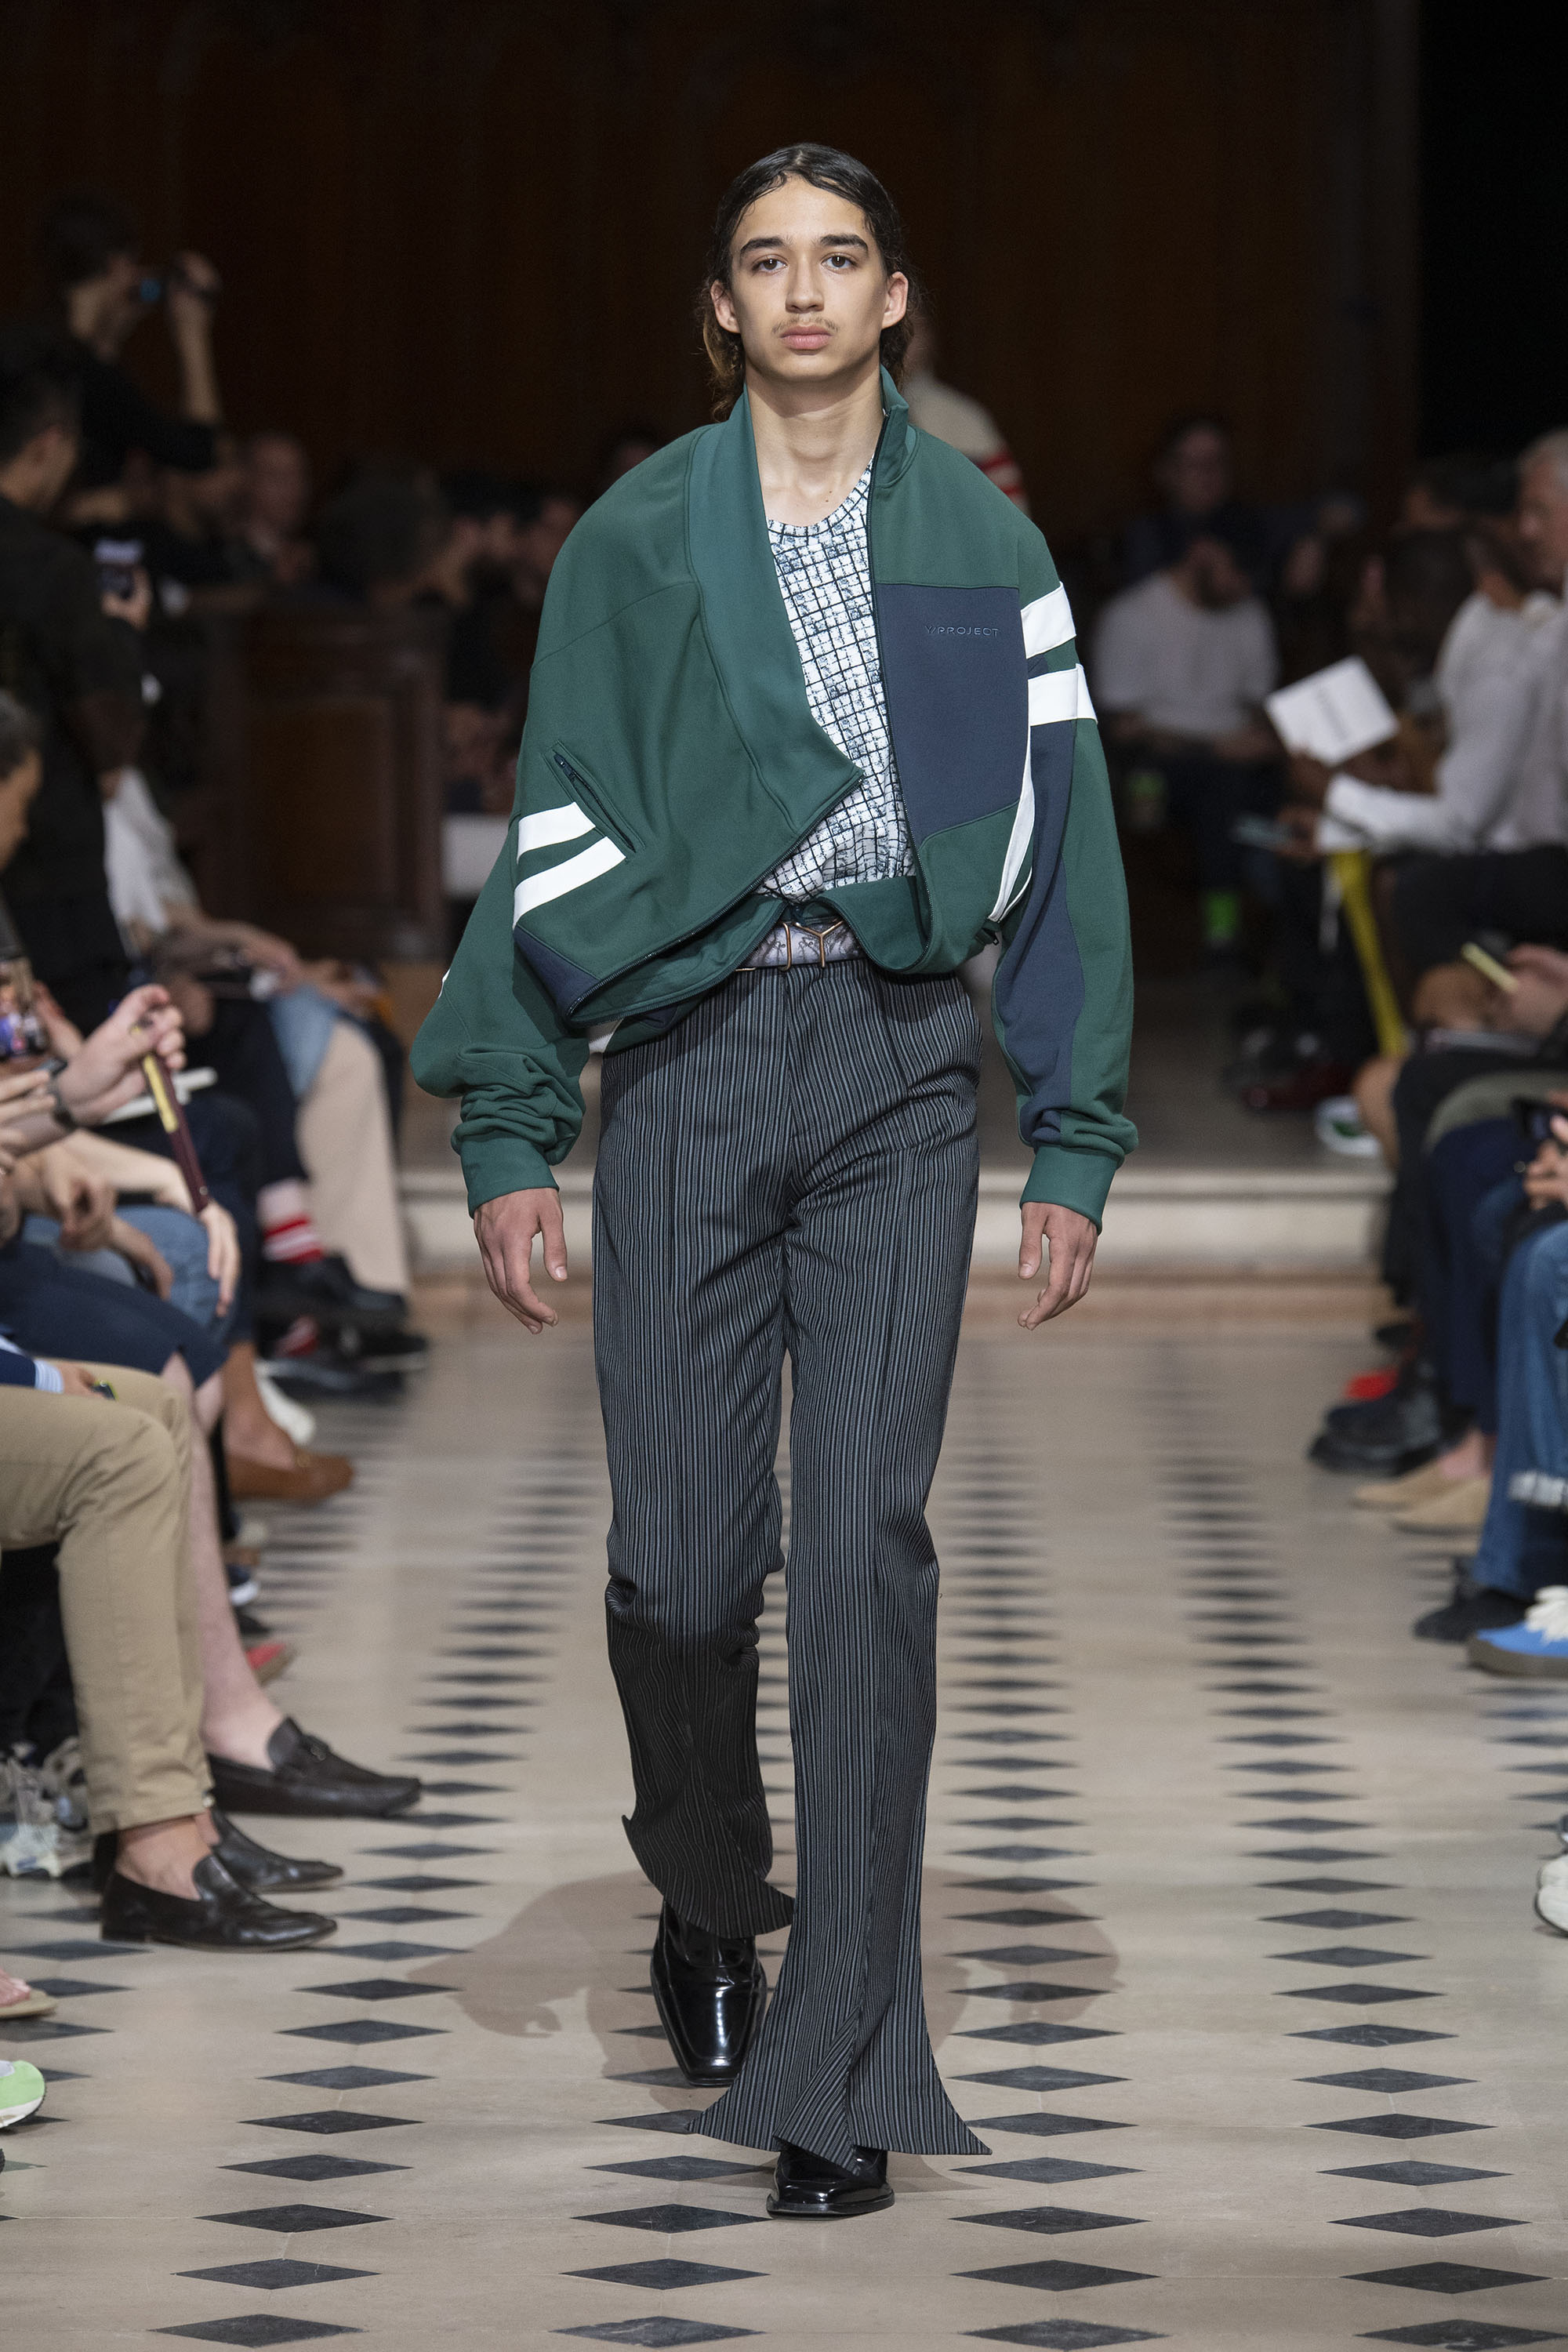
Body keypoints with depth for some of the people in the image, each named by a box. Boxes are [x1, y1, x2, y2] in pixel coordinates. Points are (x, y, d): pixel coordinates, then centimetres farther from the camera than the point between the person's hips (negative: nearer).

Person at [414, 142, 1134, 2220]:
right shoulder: (636, 544, 8)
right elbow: (555, 838, 7)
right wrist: (511, 1132, 1)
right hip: (688, 1053, 0)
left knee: (868, 1540, -9)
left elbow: (1060, 834, 9)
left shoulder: (981, 545, 9)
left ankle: (843, 2067, -6)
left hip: (899, 1062, 0)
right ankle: (710, 1899, 30)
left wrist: (1075, 1143, 4)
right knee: (682, 1556, -1)